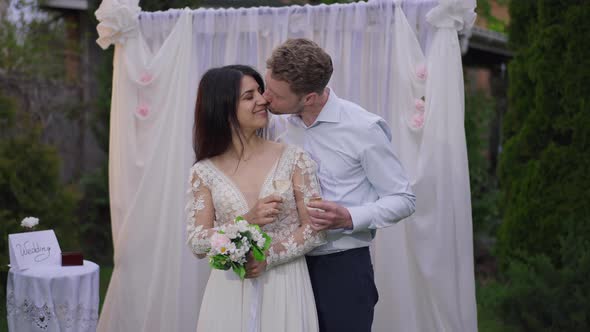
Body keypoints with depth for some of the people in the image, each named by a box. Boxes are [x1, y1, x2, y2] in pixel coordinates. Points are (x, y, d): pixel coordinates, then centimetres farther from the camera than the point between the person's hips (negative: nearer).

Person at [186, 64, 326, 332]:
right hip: (231, 293, 0)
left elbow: (316, 229, -4)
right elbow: (197, 244, -5)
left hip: (285, 290, 0)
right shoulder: (204, 172, -1)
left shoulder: (294, 159, -2)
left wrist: (267, 258, -15)